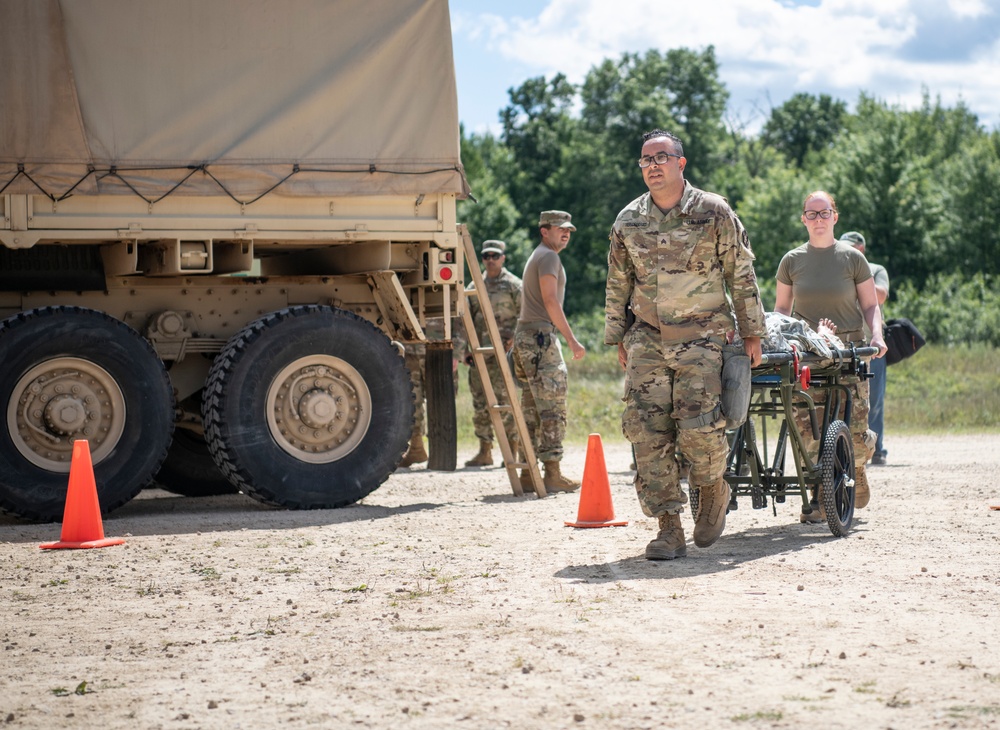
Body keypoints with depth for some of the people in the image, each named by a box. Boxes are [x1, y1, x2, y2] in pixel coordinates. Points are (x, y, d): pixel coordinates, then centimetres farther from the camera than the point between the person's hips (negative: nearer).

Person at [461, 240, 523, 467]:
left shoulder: (513, 285, 1)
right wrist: (466, 350, 12)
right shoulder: (474, 287, 17)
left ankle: (513, 450, -5)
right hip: (479, 353, 6)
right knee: (480, 404, 5)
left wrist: (515, 337, -18)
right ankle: (484, 452, 11)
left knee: (504, 400, -10)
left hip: (504, 352, -6)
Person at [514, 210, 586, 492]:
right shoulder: (548, 257, -8)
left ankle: (528, 473, 9)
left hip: (527, 335, 10)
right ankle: (553, 474, -12)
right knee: (552, 407, -10)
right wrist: (571, 339, -19)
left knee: (533, 409, 9)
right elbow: (550, 302, -18)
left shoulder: (537, 257, 23)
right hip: (540, 335, -10)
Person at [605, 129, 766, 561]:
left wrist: (751, 332, 4)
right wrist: (619, 340, 17)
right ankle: (669, 528, 0)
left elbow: (741, 275, 4)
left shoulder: (713, 212, -1)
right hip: (647, 338, 3)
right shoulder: (628, 221, 8)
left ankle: (713, 492, 17)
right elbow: (618, 285, 18)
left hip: (701, 334, -3)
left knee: (699, 425, -15)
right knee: (646, 431, -6)